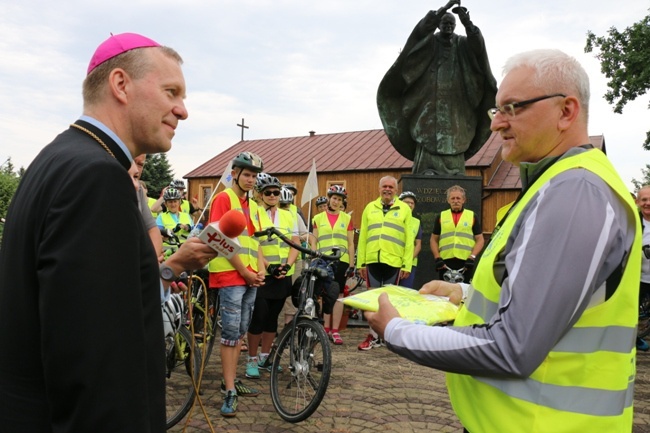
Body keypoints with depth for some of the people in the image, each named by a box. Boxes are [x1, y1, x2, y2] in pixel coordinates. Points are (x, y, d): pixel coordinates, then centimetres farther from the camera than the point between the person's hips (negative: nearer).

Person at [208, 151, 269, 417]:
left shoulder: (252, 205, 17)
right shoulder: (223, 199, -6)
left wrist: (260, 270, 2)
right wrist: (245, 272, -13)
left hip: (251, 277, 7)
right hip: (230, 275, -7)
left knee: (240, 332, 13)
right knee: (231, 333, -6)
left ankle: (231, 380, 25)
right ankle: (229, 391, 0)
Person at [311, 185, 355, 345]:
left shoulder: (347, 219, 8)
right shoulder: (318, 218, 8)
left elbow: (350, 243, 8)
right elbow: (314, 242, 8)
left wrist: (352, 264, 2)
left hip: (341, 261, 0)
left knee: (338, 294, 2)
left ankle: (335, 330, 8)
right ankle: (326, 328, 15)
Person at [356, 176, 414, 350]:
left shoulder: (404, 209, 4)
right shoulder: (370, 208, 10)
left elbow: (409, 239, 0)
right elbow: (363, 237, 9)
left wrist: (407, 264, -6)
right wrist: (360, 262, 5)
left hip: (394, 262, -2)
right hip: (373, 261, 2)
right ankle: (374, 335, 16)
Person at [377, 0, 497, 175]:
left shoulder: (462, 44, 13)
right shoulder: (428, 42, 10)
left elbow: (478, 45, -8)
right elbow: (422, 29, -11)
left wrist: (468, 24, -26)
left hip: (454, 108, 2)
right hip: (430, 106, -2)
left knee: (454, 160, -3)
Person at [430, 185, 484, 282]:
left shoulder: (472, 217, 10)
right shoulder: (441, 217, 13)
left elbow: (480, 240, 7)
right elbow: (434, 239, 13)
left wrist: (472, 257, -6)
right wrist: (437, 258, 0)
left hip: (465, 263, -1)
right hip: (445, 263, 1)